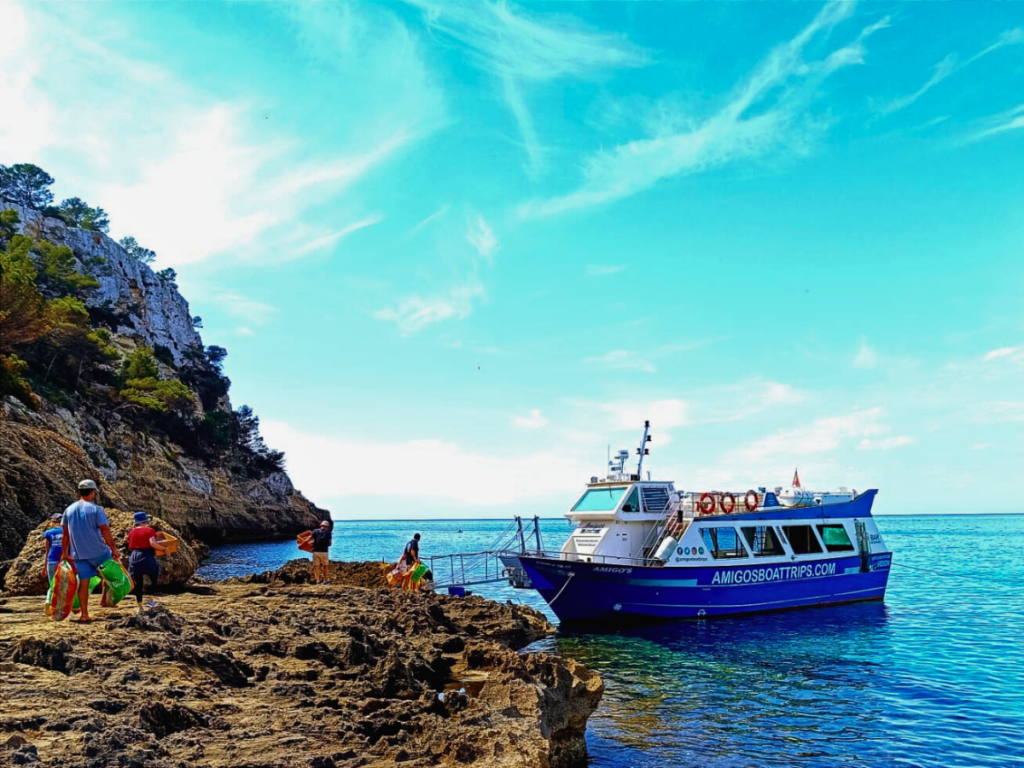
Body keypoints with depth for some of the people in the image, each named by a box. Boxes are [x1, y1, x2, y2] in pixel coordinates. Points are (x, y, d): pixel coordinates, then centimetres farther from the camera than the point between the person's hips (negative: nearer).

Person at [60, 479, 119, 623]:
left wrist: (64, 553, 17)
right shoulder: (96, 509, -11)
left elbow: (65, 534, 10)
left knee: (83, 583, 9)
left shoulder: (69, 510, 7)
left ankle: (84, 615, 9)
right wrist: (114, 549, -7)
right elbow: (105, 532, -14)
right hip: (97, 552, -4)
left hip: (78, 554, 4)